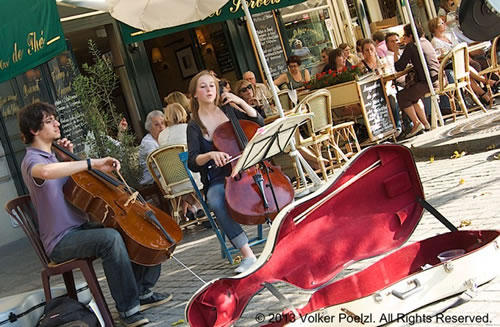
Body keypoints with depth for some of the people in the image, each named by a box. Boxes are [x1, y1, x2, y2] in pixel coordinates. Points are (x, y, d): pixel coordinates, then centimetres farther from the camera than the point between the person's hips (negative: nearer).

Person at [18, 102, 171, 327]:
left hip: (81, 228, 9)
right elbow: (46, 171, -39)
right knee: (111, 237, -37)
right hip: (61, 241, -9)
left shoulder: (54, 156, 16)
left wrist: (70, 158, 10)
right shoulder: (32, 160, -13)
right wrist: (92, 163, -36)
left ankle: (143, 292, 10)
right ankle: (128, 308, -27)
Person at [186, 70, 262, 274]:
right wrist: (211, 155, -27)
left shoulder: (228, 111, 14)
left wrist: (241, 102, 1)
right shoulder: (194, 126, 5)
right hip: (218, 180, -2)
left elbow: (259, 122, 12)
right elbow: (192, 163, -6)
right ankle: (247, 255, -36)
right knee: (216, 202, -37)